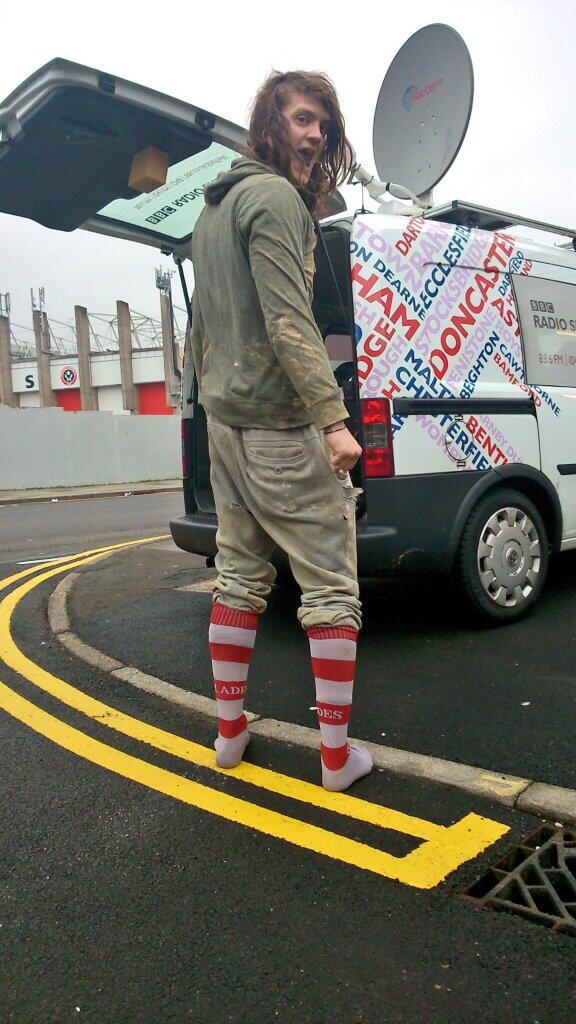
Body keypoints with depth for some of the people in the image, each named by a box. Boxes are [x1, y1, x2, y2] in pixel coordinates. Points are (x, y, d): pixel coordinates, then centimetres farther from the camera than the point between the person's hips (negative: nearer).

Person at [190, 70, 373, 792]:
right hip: (280, 422, -9)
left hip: (225, 419, 10)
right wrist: (333, 419, -22)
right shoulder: (275, 197, -9)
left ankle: (229, 732, 23)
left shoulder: (214, 208, 21)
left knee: (240, 575, 14)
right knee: (332, 589, -2)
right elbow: (289, 321, -20)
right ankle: (337, 754, 6)